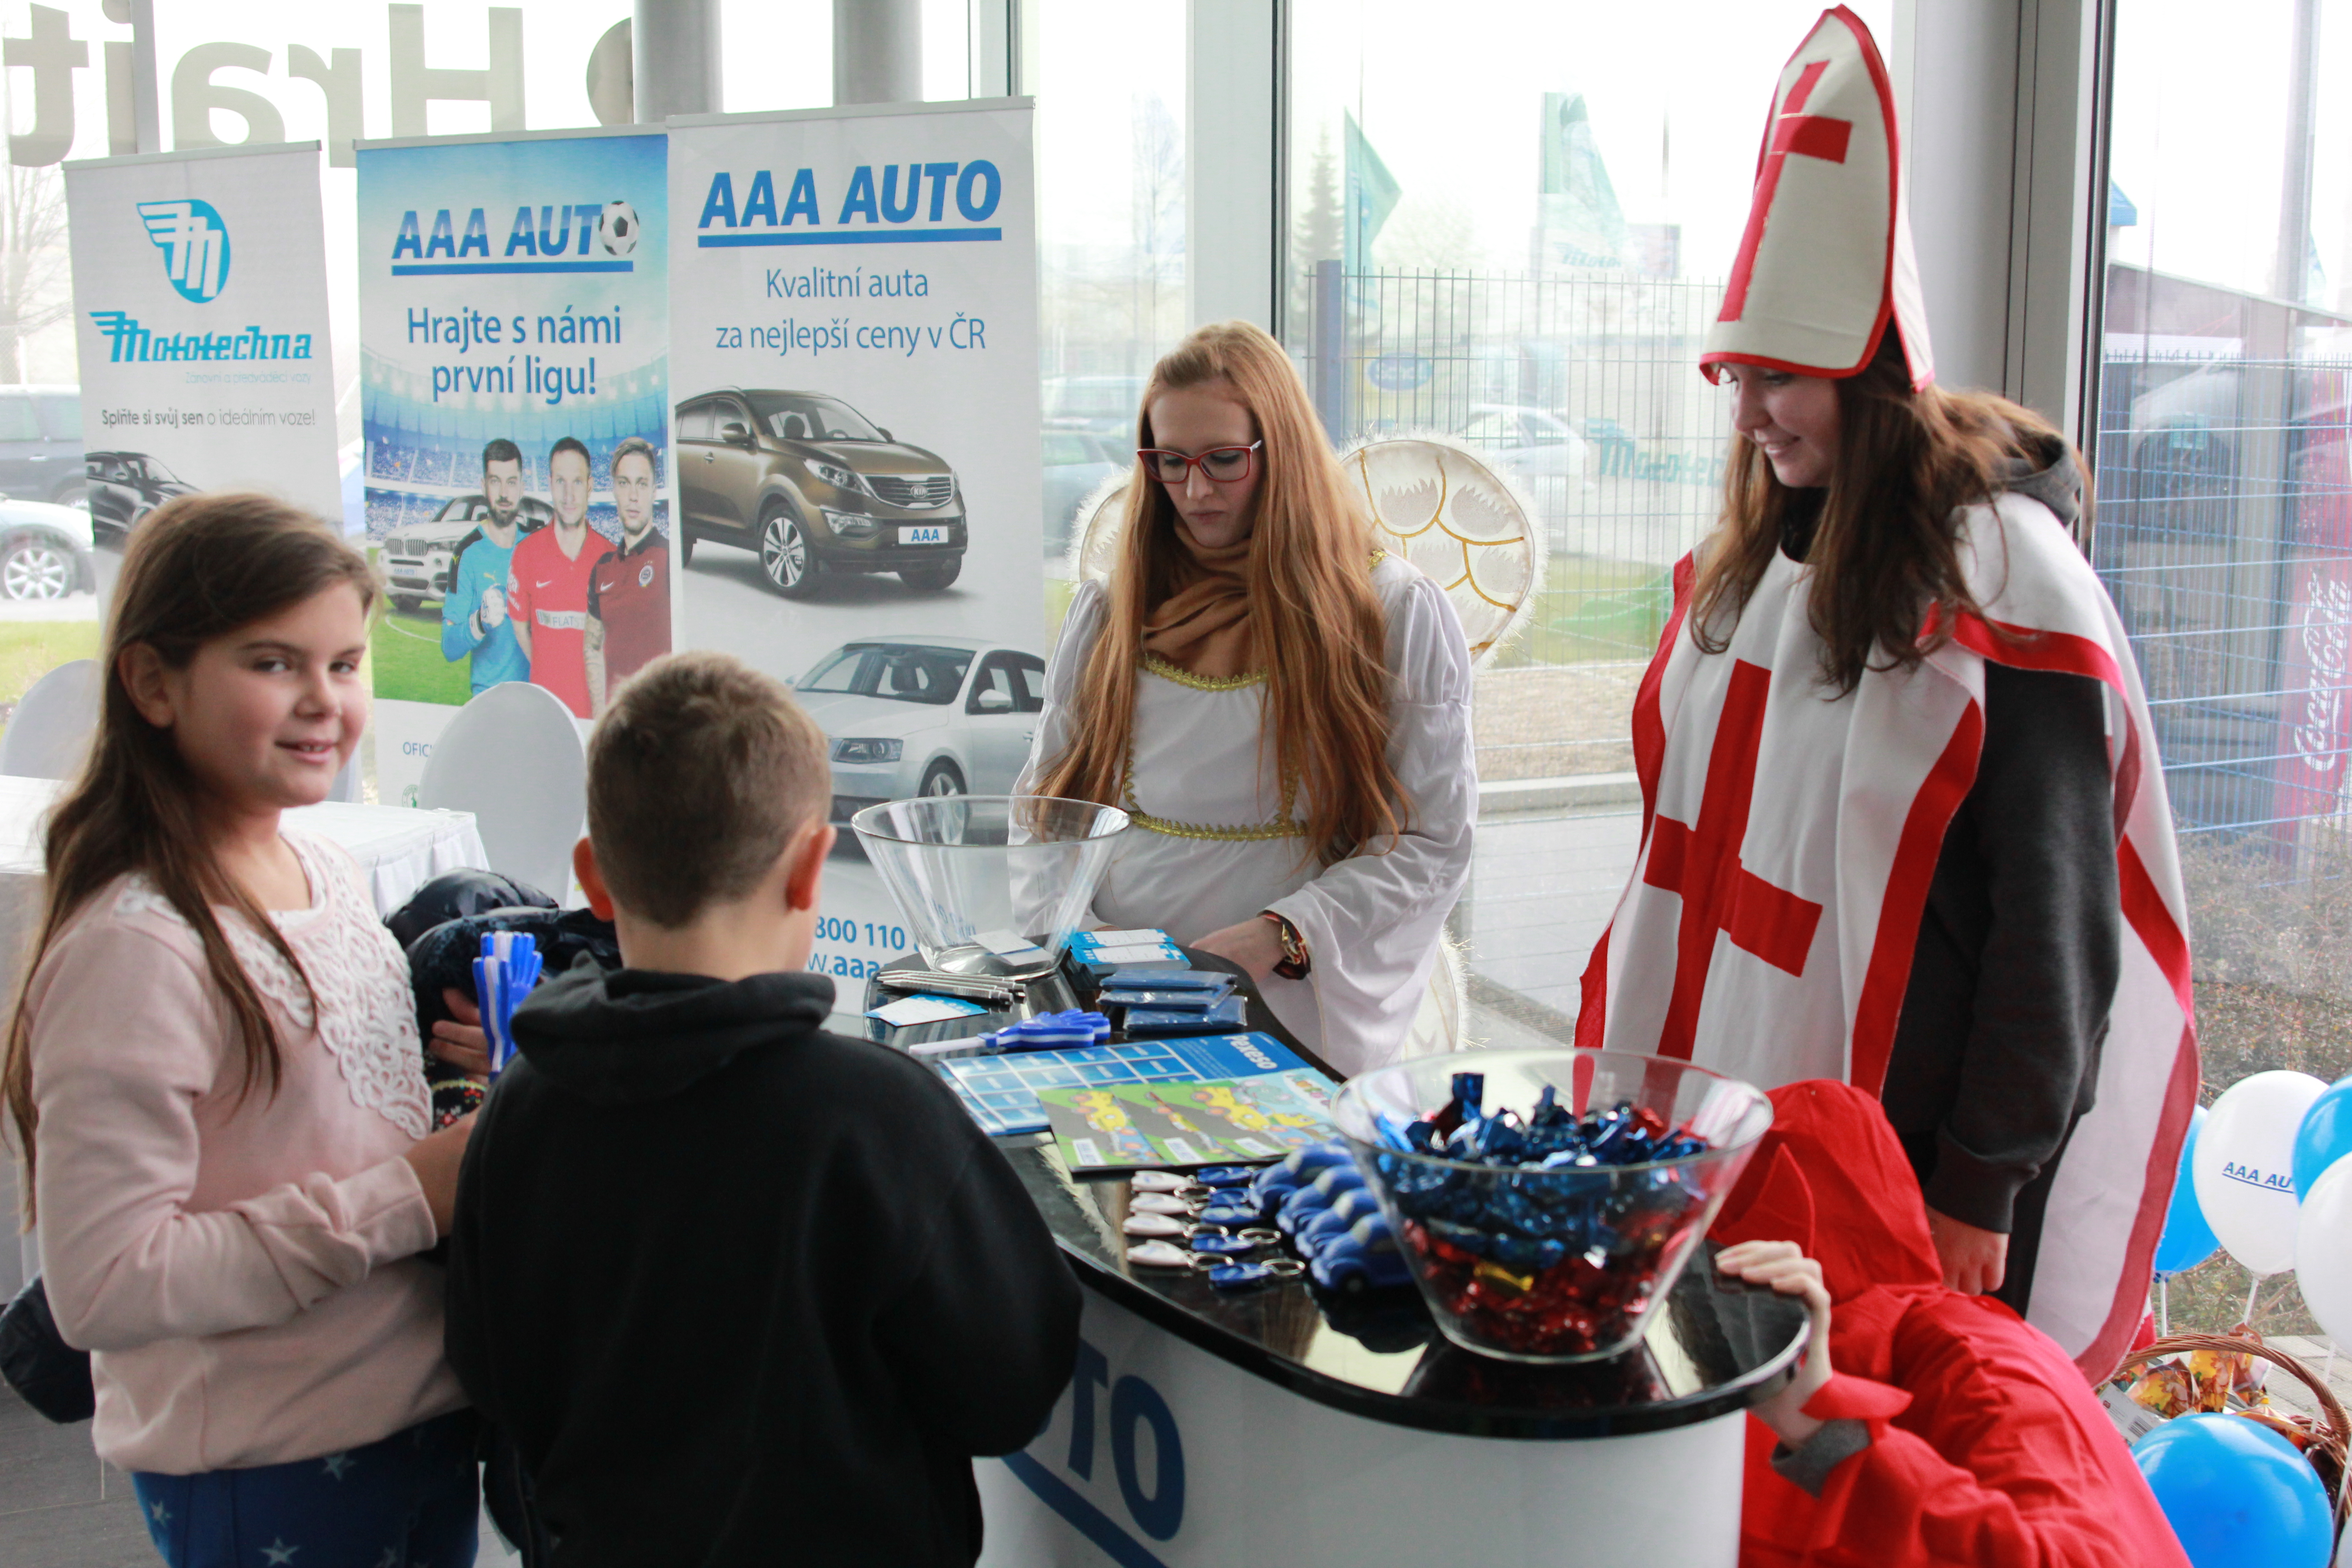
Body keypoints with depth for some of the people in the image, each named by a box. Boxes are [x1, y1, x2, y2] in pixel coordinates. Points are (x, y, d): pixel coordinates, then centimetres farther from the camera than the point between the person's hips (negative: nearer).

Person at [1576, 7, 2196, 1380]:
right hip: (1723, 1131, 7)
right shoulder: (1748, 565, 8)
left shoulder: (2006, 583, -14)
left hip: (1914, 1158, -6)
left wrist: (1984, 1189, -13)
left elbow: (2056, 920, -14)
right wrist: (1631, 1054, 14)